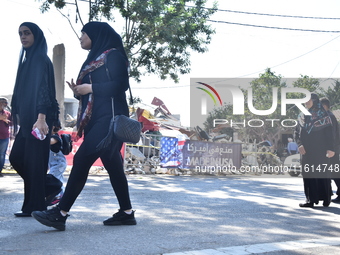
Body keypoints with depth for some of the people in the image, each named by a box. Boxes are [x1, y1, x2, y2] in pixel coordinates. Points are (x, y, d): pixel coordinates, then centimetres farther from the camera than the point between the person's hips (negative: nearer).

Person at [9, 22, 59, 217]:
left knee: (34, 161, -7)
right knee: (17, 157, 10)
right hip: (28, 117, 9)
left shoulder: (40, 58, -8)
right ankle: (47, 187, 22)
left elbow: (42, 87, -19)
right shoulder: (28, 59, 19)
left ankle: (35, 207, -1)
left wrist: (41, 117, -29)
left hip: (38, 118, -9)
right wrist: (21, 117, 18)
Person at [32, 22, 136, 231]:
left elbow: (121, 84, -14)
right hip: (95, 119, 9)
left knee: (82, 160, -14)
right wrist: (80, 92, 2)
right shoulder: (94, 58, 23)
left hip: (108, 118, -9)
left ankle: (61, 213, -15)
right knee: (112, 164, 7)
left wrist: (91, 88, -14)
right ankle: (126, 213, 11)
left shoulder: (112, 55, -3)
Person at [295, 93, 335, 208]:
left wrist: (330, 149, -17)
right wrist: (300, 144, -8)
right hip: (306, 151, 4)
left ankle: (326, 198, 8)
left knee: (322, 173, -2)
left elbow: (329, 133, -8)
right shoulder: (302, 116, 11)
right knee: (308, 174, 1)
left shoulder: (323, 115, -2)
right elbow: (297, 133, 9)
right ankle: (310, 199, 3)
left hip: (320, 151, -4)